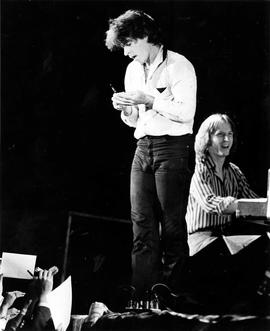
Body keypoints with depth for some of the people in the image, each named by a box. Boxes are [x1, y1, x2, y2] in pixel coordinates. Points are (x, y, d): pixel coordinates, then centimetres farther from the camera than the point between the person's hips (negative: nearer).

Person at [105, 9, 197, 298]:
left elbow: (186, 112, -15)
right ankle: (142, 292, 2)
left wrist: (149, 100, -16)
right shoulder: (133, 70, 17)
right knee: (141, 221, 1)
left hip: (172, 147, -7)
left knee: (172, 222, -4)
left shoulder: (179, 66, -6)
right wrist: (125, 109, 2)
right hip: (143, 147, 7)